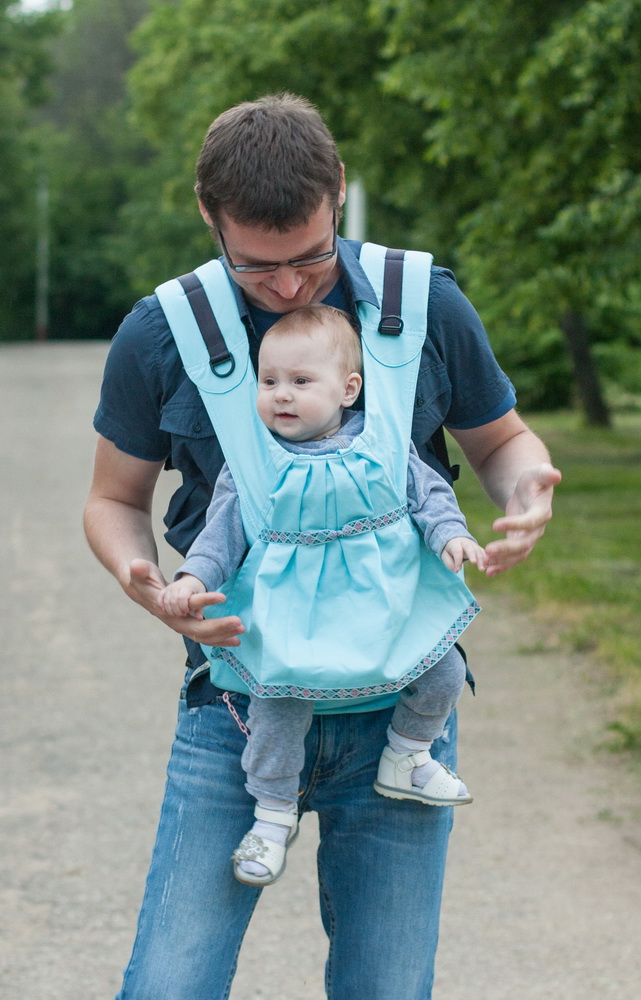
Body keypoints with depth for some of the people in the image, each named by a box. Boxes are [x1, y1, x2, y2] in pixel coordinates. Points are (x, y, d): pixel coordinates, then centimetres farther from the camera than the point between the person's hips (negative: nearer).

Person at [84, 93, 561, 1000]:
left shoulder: (426, 308, -3)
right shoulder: (159, 337, -5)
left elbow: (500, 440, 13)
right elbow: (115, 499, 8)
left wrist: (527, 491, -11)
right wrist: (142, 582, -15)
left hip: (396, 710, 1)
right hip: (236, 708, 0)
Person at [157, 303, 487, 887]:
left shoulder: (380, 445, 1)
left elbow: (428, 492, 6)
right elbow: (225, 527, 2)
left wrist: (452, 534, -11)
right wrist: (194, 576, -12)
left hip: (383, 608, 2)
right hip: (291, 615, -2)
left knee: (444, 672, -7)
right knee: (279, 702, -17)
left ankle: (406, 761, 19)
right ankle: (274, 813, 4)